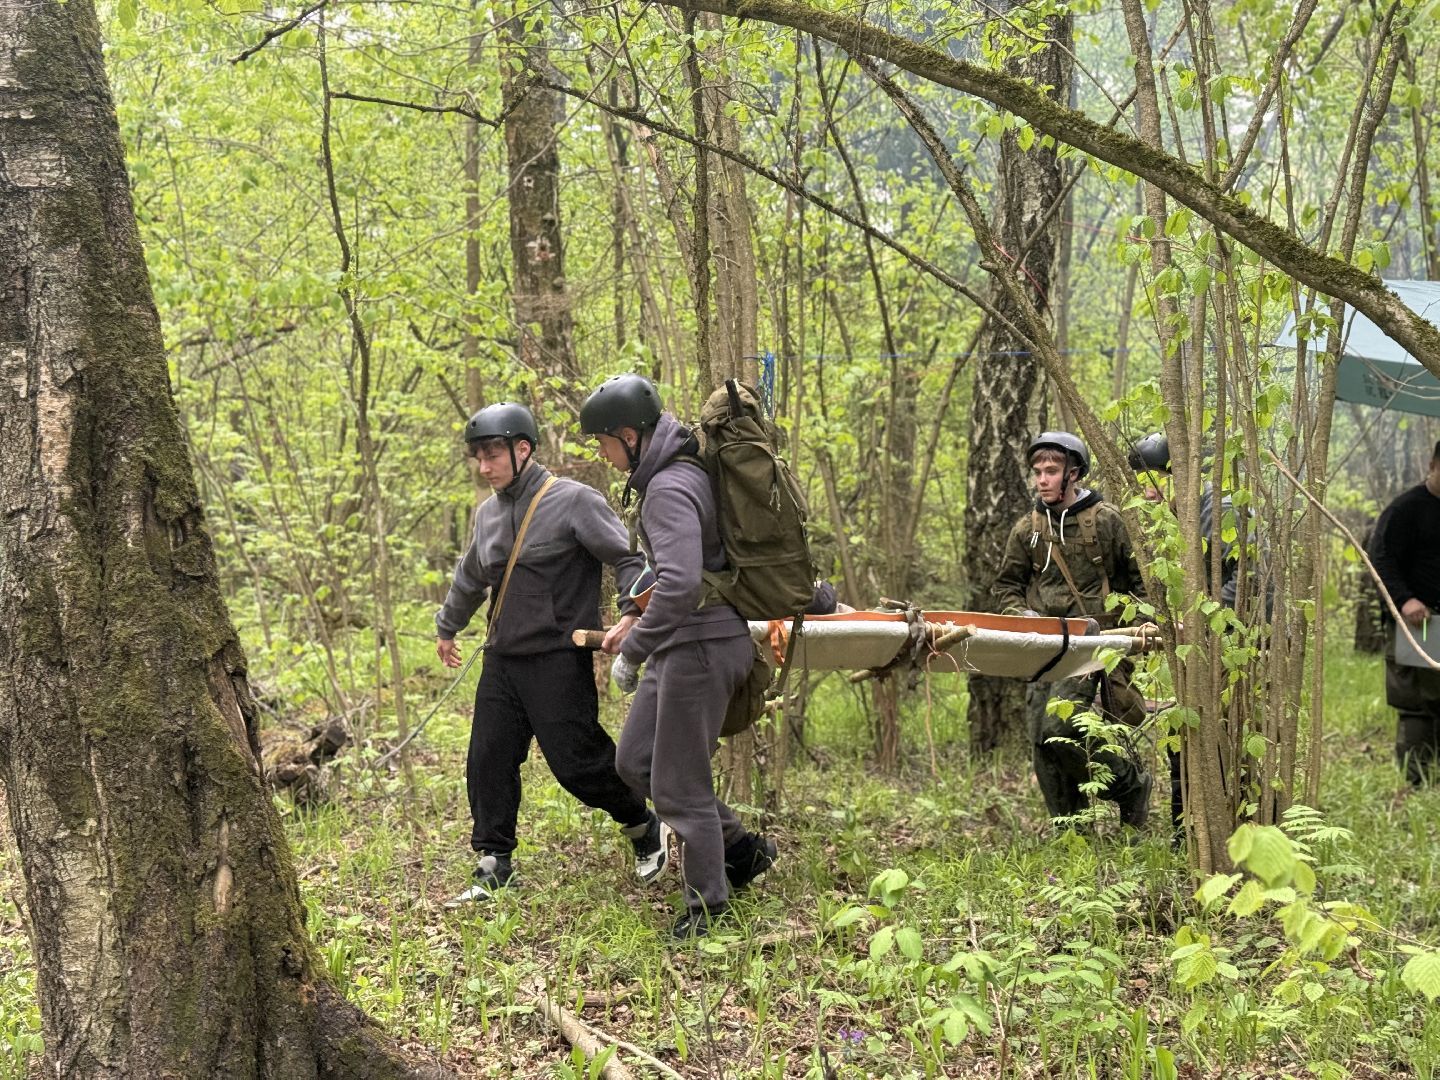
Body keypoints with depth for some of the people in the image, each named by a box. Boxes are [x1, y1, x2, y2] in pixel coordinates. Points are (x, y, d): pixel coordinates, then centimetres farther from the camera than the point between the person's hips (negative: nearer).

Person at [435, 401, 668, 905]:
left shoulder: (573, 501, -10)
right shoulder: (488, 513, 12)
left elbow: (627, 558, -10)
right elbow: (470, 577, 29)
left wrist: (631, 614, -25)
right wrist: (447, 627, 42)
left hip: (559, 660, -7)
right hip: (501, 660, 7)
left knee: (577, 761, -6)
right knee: (488, 761, 2)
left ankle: (646, 829, 18)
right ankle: (494, 864, 14)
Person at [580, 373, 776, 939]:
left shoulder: (670, 490, -20)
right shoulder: (679, 474, 13)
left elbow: (680, 581, -32)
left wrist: (633, 652, -23)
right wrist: (635, 618, 21)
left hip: (701, 645, -10)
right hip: (682, 642, 10)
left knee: (678, 783, 0)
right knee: (634, 762, 16)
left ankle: (707, 908, 15)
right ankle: (740, 846, 23)